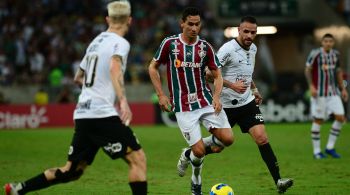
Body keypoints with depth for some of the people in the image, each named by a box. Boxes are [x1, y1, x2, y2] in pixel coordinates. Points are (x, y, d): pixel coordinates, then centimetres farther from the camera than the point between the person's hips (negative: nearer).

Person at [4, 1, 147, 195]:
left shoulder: (96, 41, 20)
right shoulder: (120, 43, -4)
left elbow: (78, 77, 33)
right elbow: (115, 68, -25)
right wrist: (123, 100, -37)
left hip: (82, 113, 8)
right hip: (103, 113, -8)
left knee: (72, 171, 15)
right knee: (138, 158, -5)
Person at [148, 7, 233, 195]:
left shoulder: (205, 47, 3)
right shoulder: (169, 43, -3)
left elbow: (217, 75, 8)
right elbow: (153, 67, 8)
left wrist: (216, 96, -10)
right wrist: (161, 95, 0)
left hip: (206, 100, 3)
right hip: (183, 106, -3)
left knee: (227, 138, -12)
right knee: (199, 151, -11)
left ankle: (189, 154, 15)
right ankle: (196, 179, 24)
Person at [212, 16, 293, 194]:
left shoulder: (253, 48, 7)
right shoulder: (228, 49, -17)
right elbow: (209, 73, -21)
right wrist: (232, 85, -28)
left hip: (247, 102, 5)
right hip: (226, 104, -5)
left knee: (262, 138, -10)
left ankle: (278, 181, -15)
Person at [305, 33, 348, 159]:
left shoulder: (335, 54, 8)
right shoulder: (315, 53, -9)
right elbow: (308, 70, -6)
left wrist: (343, 89, 14)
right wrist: (311, 86, -16)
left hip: (333, 91, 5)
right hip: (319, 92, -5)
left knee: (340, 117, -6)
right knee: (318, 120, -2)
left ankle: (330, 147, 5)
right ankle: (316, 151, 9)